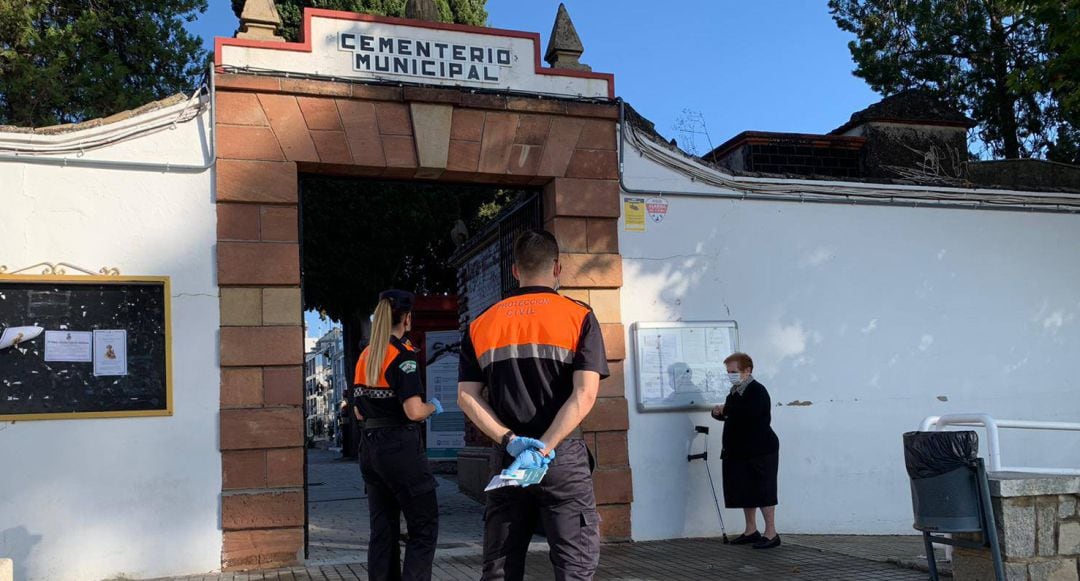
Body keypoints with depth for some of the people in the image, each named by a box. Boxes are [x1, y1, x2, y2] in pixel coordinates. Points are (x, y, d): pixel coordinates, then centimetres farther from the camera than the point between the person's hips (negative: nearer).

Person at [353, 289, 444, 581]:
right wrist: (433, 407, -1)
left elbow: (360, 412, 16)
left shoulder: (365, 356, 10)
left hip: (370, 446, 8)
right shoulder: (403, 354, -13)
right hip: (400, 447, -8)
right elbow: (414, 412, -20)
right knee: (424, 526, 1)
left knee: (383, 529, 12)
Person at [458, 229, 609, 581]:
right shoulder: (579, 317, -1)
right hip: (564, 458, -3)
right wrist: (543, 449, -15)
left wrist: (511, 441, -8)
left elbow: (466, 396, 1)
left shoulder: (482, 324, 8)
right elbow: (585, 393, -13)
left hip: (506, 459, 4)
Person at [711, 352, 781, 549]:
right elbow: (730, 415, 23)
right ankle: (751, 531, 21)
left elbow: (749, 413, -32)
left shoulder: (757, 391, -14)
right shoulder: (735, 391, 14)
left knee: (762, 490, -4)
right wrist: (719, 412, 0)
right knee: (744, 491, 12)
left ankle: (771, 533, 2)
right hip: (739, 450, 9)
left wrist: (726, 409, -20)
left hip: (759, 450, -9)